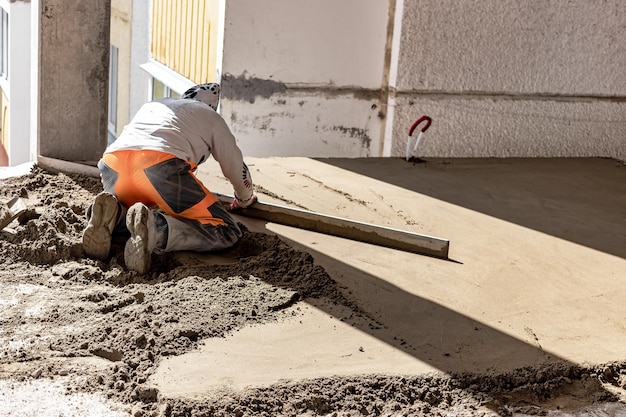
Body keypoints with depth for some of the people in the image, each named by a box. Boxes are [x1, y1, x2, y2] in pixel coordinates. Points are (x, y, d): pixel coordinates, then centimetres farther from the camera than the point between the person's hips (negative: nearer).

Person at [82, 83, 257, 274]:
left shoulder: (151, 105, 42)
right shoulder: (211, 117, 30)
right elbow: (235, 167, 38)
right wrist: (244, 199, 59)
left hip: (112, 164, 5)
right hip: (161, 164, -5)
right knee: (227, 233, 2)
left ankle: (114, 216, -3)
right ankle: (155, 228, -25)